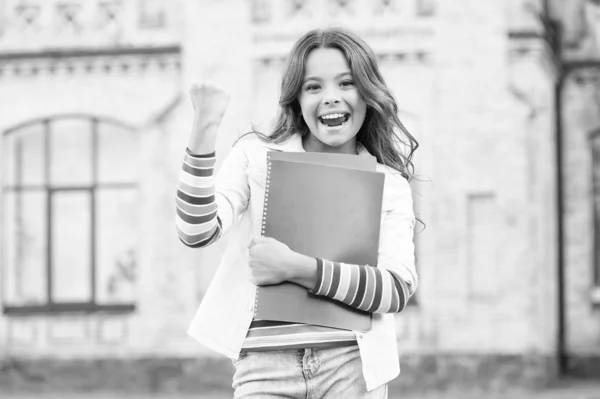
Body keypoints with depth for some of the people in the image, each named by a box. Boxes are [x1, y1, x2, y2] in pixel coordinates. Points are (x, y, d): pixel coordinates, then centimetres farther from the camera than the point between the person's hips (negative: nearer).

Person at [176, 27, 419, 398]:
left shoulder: (390, 186, 8)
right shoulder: (257, 155, 7)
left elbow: (398, 289, -5)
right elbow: (197, 231, -7)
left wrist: (299, 268, -15)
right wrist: (204, 131, -17)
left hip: (352, 367, 1)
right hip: (265, 366, 0)